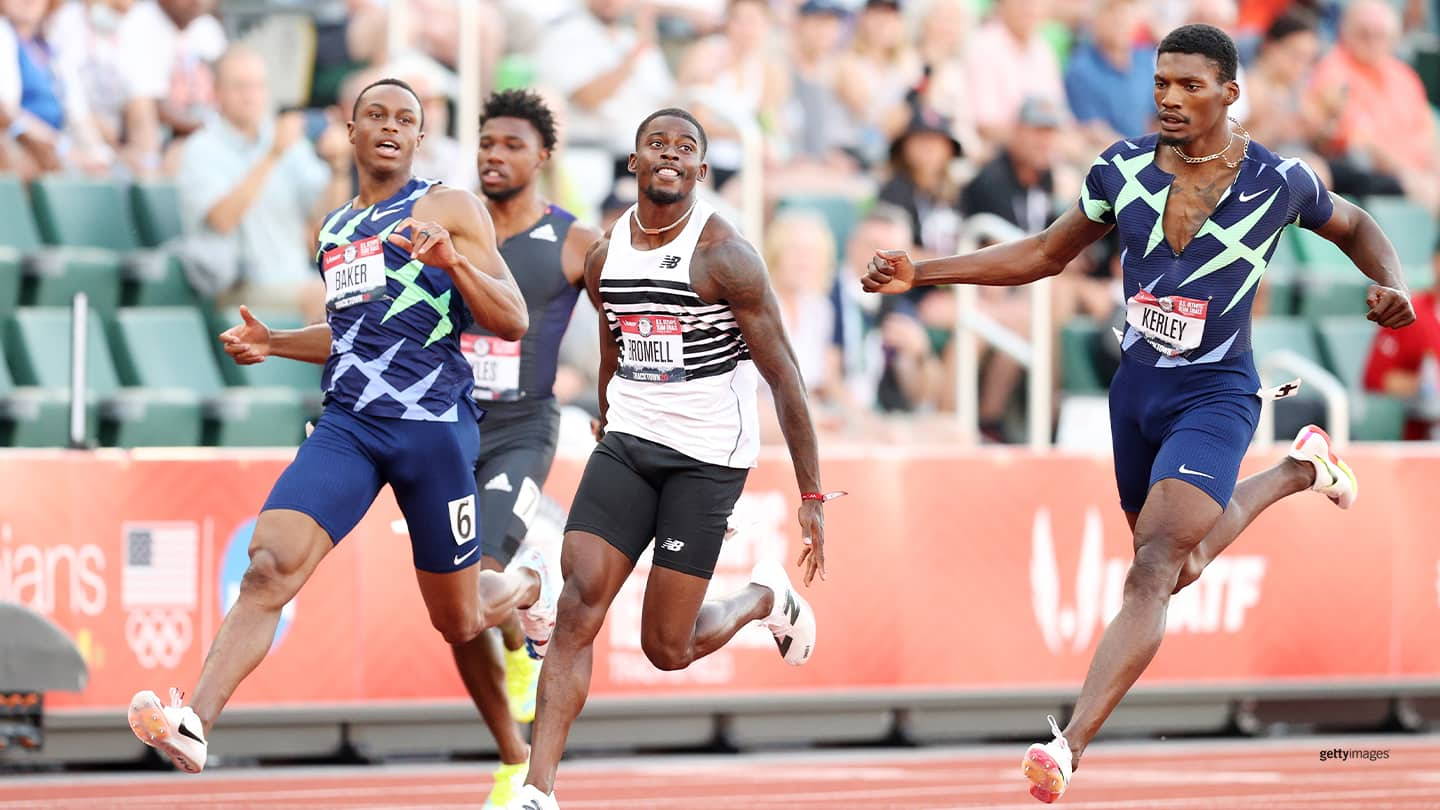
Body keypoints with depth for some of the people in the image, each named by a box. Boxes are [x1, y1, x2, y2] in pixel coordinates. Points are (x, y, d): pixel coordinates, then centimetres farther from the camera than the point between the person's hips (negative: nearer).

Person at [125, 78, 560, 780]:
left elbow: (513, 322, -5)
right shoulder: (334, 229, 19)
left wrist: (453, 261, -22)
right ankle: (192, 726, -32)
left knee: (459, 621, 9)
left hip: (434, 426, -4)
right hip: (347, 424, 4)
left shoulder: (450, 209, 1)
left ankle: (526, 585, 46)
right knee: (268, 567, -21)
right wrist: (272, 343, 16)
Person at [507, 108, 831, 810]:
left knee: (668, 648, -3)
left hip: (708, 456, -4)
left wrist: (811, 496, -12)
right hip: (627, 441, 5)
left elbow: (783, 376, -10)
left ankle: (767, 599, 30)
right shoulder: (605, 256, 5)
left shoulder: (723, 254, -12)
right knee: (579, 607, -14)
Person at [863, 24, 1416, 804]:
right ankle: (1296, 470, 49)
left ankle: (1071, 746, -30)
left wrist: (1390, 282, -12)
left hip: (1214, 397, -5)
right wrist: (918, 273, 2)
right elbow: (1043, 254, 9)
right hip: (1136, 390, 5)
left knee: (1153, 569, -22)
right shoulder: (1123, 170, -3)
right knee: (1181, 564, 22)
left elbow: (1356, 227, 11)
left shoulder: (1278, 182, -10)